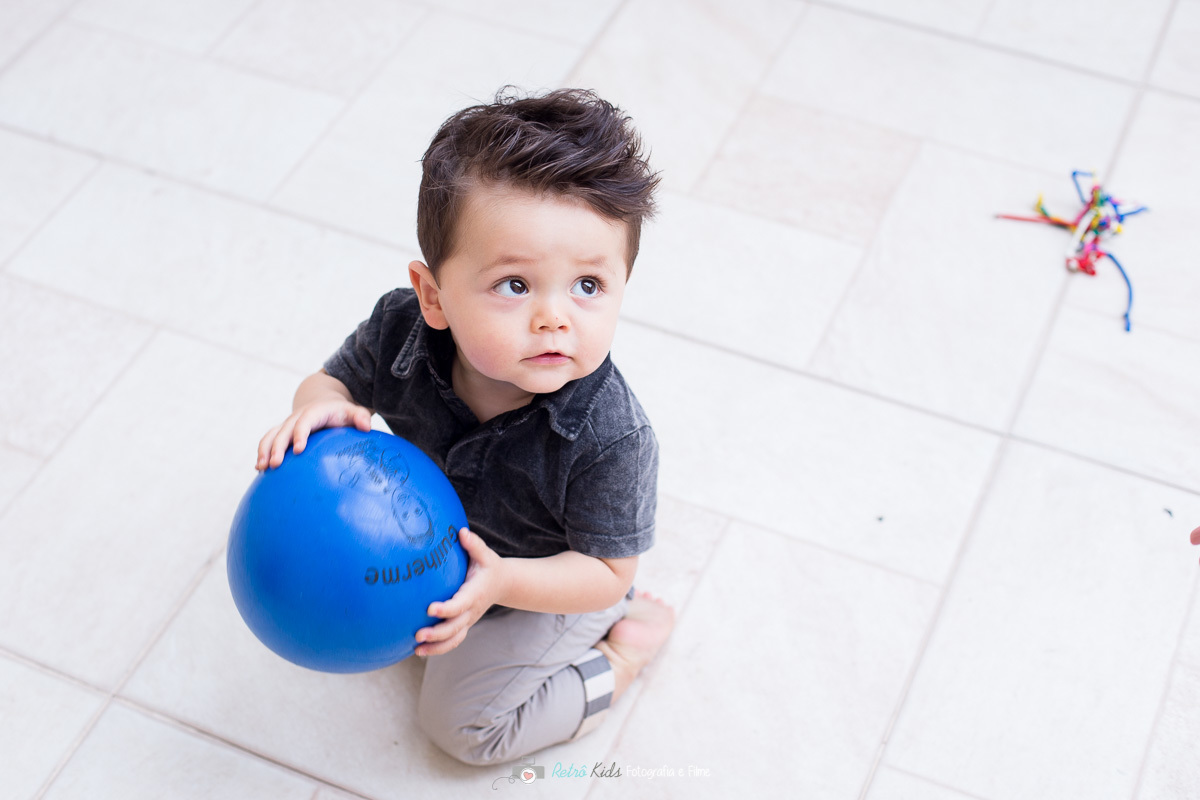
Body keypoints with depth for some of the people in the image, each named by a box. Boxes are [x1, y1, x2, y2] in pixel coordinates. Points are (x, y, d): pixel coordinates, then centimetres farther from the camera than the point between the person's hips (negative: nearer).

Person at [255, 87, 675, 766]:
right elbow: (340, 380, -10)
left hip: (545, 585, -5)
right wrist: (320, 406, -35)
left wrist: (500, 583, -45)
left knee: (462, 722, 8)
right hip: (437, 531, 5)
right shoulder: (401, 329, -31)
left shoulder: (611, 440, -42)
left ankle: (630, 642, 20)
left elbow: (607, 570, -28)